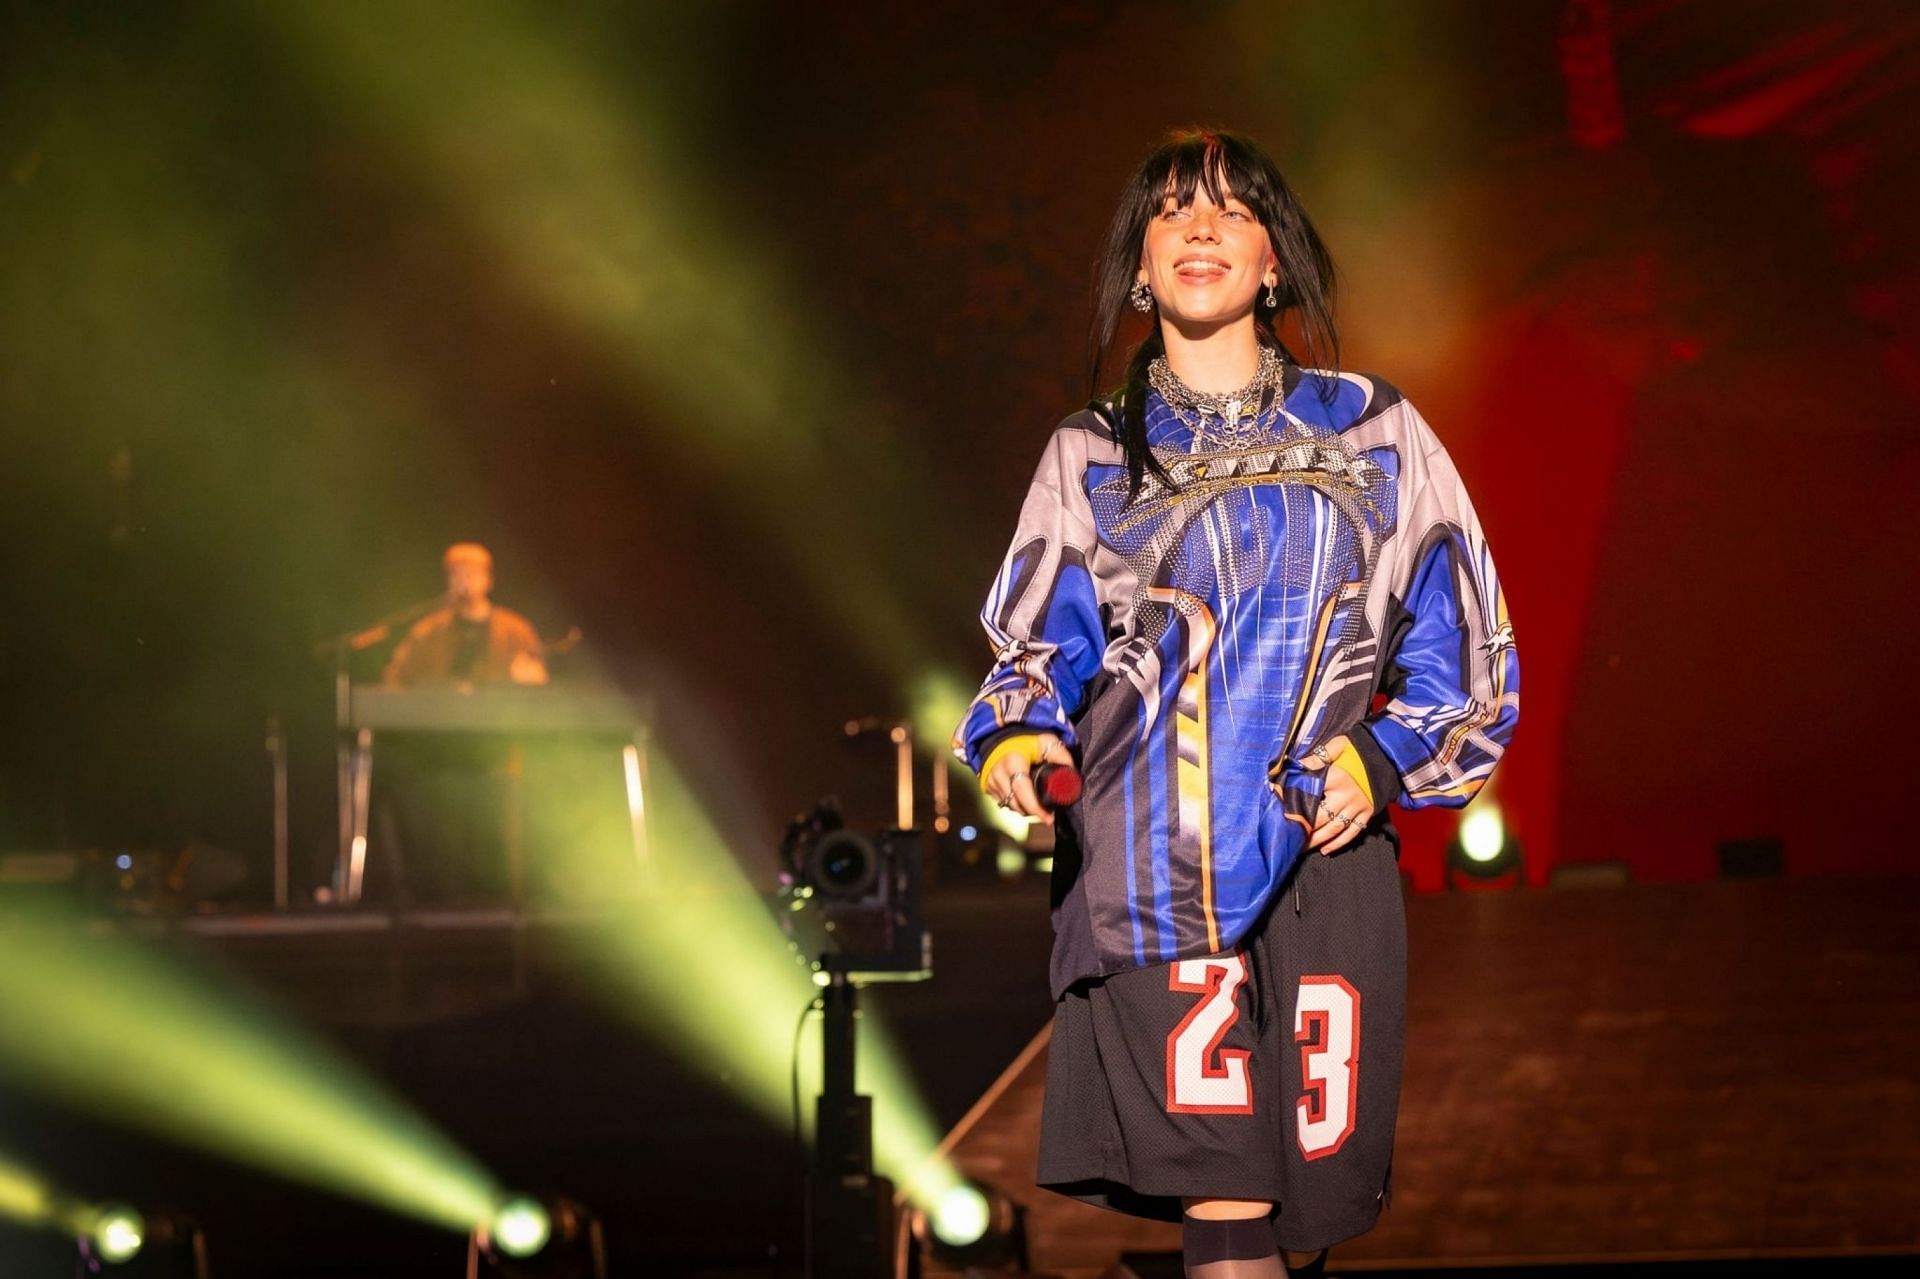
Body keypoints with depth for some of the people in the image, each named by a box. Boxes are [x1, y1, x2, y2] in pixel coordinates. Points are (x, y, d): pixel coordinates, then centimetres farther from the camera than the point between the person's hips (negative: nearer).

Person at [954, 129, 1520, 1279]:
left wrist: (1386, 757, -4)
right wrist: (1018, 735, -11)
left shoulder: (1370, 432, 13)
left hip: (1321, 851, 1)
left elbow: (1459, 640, 12)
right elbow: (1041, 645, 11)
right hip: (1155, 864, -1)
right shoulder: (1092, 459, 15)